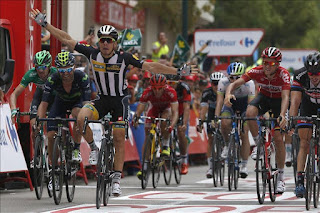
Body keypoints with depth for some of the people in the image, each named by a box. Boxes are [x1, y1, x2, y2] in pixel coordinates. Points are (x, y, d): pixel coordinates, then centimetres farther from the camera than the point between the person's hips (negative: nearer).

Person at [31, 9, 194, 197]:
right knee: (81, 118, -26)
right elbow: (67, 40, -8)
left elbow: (150, 66, -15)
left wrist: (178, 72, -19)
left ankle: (117, 180, 3)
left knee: (119, 139, -4)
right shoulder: (93, 54, -12)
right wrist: (45, 24, -10)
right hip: (102, 100, 2)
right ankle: (94, 149, -2)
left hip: (120, 100, -2)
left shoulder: (124, 58, -18)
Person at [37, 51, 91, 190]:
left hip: (78, 101, -2)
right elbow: (44, 103, -30)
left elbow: (86, 101, -37)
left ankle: (76, 150, -20)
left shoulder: (82, 77, -35)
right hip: (61, 102, 2)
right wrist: (39, 120, -44)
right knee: (51, 135, -12)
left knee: (77, 113, -38)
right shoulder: (53, 80, -31)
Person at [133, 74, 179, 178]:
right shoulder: (147, 92, -33)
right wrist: (135, 118, -56)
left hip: (166, 108, -2)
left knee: (164, 120, -36)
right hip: (154, 108, 2)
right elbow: (139, 109, -33)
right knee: (147, 137, -8)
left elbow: (175, 112, -41)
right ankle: (144, 167, -3)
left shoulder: (170, 92, -36)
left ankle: (166, 146, -14)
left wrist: (171, 126, -58)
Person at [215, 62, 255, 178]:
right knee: (225, 123, -29)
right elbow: (219, 101, -29)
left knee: (244, 134, -10)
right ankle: (227, 145, 0)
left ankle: (244, 165, 1)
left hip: (244, 106, -1)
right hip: (230, 105, 1)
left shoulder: (248, 83, -31)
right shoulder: (223, 82, -28)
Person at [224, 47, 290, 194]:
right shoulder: (257, 71, -26)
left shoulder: (283, 74, -31)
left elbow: (285, 97, -42)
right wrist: (229, 93, -56)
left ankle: (280, 177, 2)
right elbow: (235, 83, -32)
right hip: (264, 97, 2)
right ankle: (258, 144, -11)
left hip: (278, 101, -2)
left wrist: (282, 115, -61)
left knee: (278, 138, -11)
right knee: (250, 112, -34)